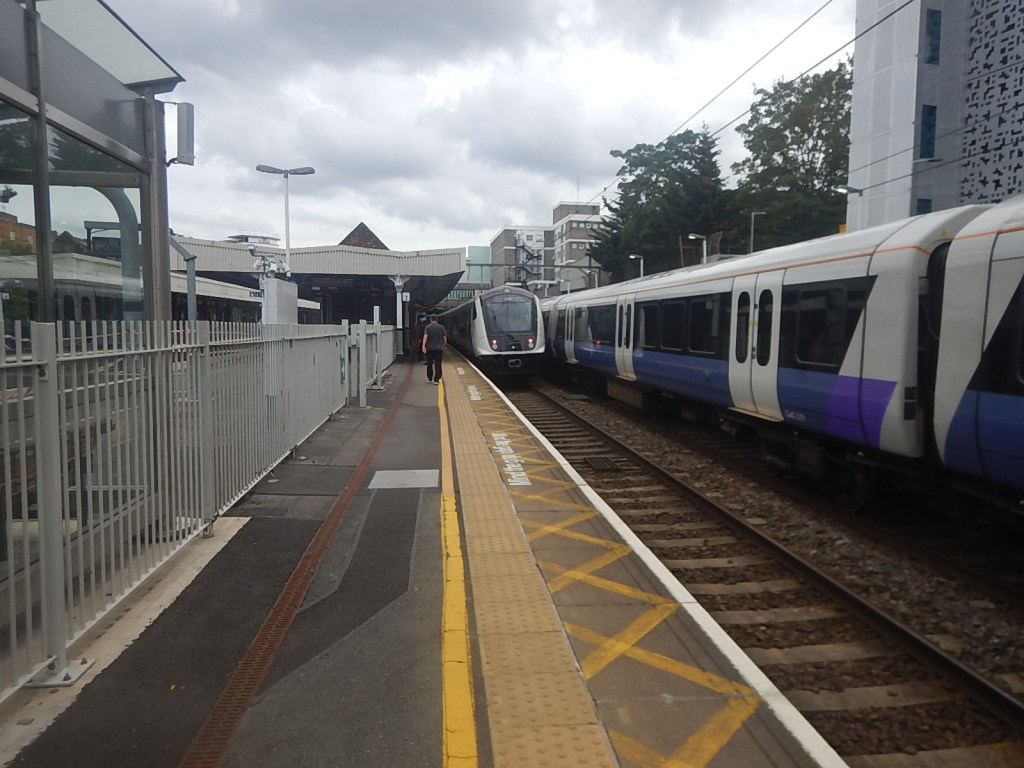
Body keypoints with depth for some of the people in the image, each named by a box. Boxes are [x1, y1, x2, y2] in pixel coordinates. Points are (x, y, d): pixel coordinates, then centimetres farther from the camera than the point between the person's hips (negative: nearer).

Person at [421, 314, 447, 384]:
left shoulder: (427, 327, -3)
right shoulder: (441, 327, 3)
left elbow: (425, 337, -17)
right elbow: (445, 338, 5)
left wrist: (424, 346, -25)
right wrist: (445, 345, 20)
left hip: (430, 348, 0)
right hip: (439, 348, 0)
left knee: (429, 364, 15)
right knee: (438, 364, -1)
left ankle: (430, 379, 24)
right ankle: (436, 380, -8)